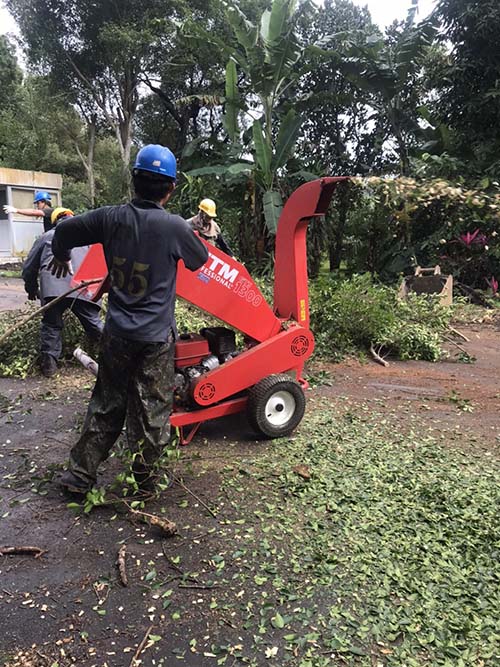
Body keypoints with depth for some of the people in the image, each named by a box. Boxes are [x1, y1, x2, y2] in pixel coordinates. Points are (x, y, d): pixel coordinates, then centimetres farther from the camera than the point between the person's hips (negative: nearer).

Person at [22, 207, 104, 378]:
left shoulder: (47, 236, 26)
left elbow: (29, 266, 27)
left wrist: (31, 289, 42)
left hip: (52, 286, 0)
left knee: (51, 324, 15)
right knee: (94, 323, 9)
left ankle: (49, 362, 13)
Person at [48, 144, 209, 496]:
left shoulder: (113, 217, -3)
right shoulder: (174, 226, -12)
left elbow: (64, 230, 8)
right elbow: (200, 259, 5)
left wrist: (61, 257, 28)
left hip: (117, 333, 4)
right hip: (155, 337, -3)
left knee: (106, 404, 18)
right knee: (151, 411, 10)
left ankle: (80, 473, 26)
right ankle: (144, 481, 23)